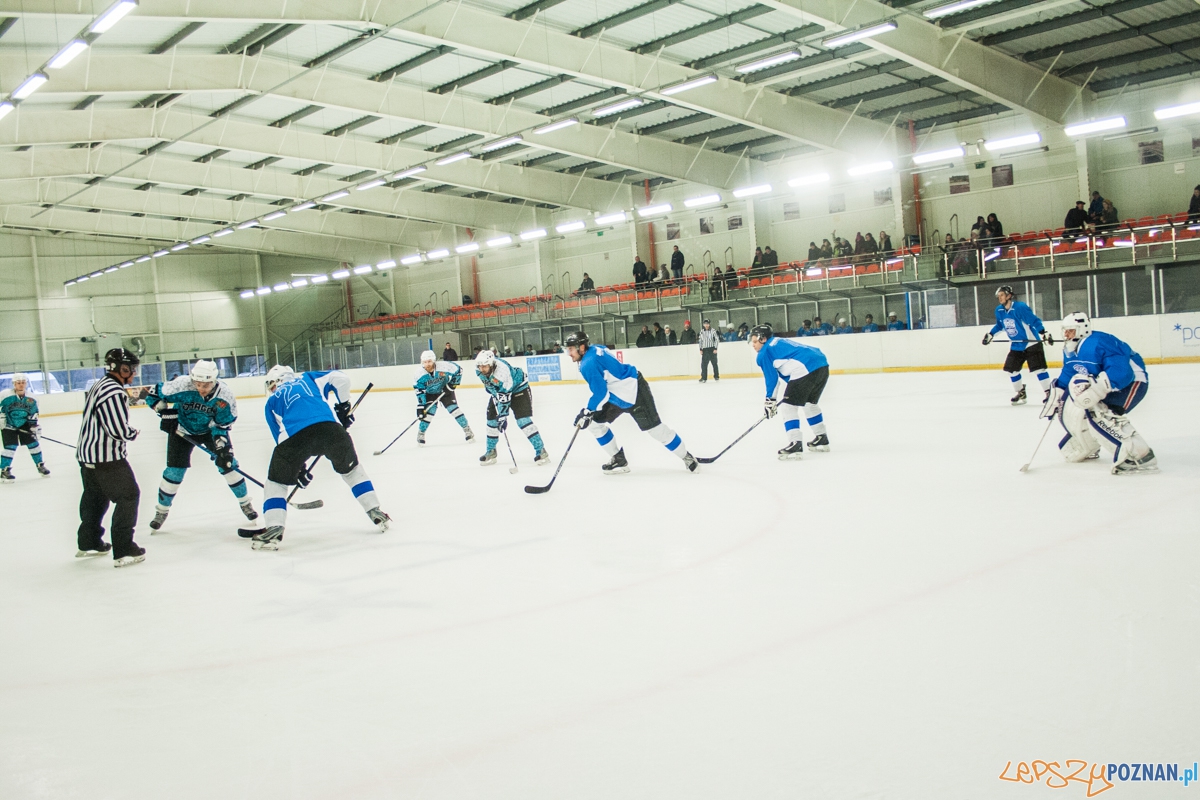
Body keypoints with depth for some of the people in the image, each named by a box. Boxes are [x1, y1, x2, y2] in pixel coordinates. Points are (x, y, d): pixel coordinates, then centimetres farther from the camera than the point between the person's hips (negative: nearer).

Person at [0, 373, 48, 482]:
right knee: (10, 447, -13)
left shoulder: (31, 399, -5)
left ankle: (40, 465, 20)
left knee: (33, 443, 3)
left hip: (24, 424, 4)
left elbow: (34, 413, 5)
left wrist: (35, 424, -1)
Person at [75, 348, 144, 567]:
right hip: (105, 458, -11)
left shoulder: (101, 385, 13)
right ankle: (123, 551, -5)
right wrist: (134, 433, -6)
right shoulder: (113, 391, -21)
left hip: (87, 454, 11)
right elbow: (120, 431, -24)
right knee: (128, 495, -5)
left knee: (95, 497, 23)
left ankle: (88, 544, 38)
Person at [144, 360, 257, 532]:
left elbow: (224, 423, -17)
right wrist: (166, 414, -24)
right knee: (174, 471, -3)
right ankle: (161, 510, 17)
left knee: (227, 463, -6)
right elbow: (154, 395, -17)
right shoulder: (180, 386, -32)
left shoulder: (224, 394, -28)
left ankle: (245, 503, 11)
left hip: (211, 428, 1)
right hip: (182, 430, 0)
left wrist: (222, 447, -26)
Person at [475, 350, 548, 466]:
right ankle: (491, 452, 22)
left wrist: (503, 416, -34)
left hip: (518, 388, -8)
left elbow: (504, 396, -36)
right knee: (492, 420, 6)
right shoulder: (479, 370, -17)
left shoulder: (502, 370, -39)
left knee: (523, 420, -20)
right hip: (498, 391, 8)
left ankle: (541, 450, -15)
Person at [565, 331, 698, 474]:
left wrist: (587, 412, -14)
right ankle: (618, 459, 16)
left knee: (654, 428, -1)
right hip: (617, 395, 10)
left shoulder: (588, 364, -25)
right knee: (595, 421, 8)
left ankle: (686, 457, 15)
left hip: (634, 393, -10)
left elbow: (600, 394, -25)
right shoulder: (594, 349, 4)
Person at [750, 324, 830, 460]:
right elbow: (786, 376, 31)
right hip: (823, 365, 10)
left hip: (806, 370, -10)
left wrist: (770, 400, 12)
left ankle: (796, 445, -9)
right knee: (810, 402, 28)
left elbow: (771, 377, 3)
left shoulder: (764, 353, 4)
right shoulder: (780, 343, 30)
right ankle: (821, 440, 37)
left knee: (787, 406, -1)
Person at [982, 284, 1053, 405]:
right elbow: (999, 325, 19)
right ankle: (1021, 393, 23)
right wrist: (990, 334, 15)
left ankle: (1049, 393, -4)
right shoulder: (999, 310, 1)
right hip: (1016, 345, 7)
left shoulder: (1020, 307, -22)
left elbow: (1034, 321, -20)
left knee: (1038, 368, -13)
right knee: (1011, 369, 6)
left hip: (1031, 343, -7)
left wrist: (1044, 333, -27)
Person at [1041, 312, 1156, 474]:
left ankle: (1141, 456, -33)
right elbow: (1067, 375, 15)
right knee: (1070, 408, 10)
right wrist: (1056, 395, 5)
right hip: (1104, 381, 10)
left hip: (1132, 380, -10)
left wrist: (1096, 386, -52)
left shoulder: (1099, 343, -29)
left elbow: (1120, 372, -39)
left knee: (1099, 412, -32)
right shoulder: (1070, 351, 1)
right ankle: (1086, 450, 33)